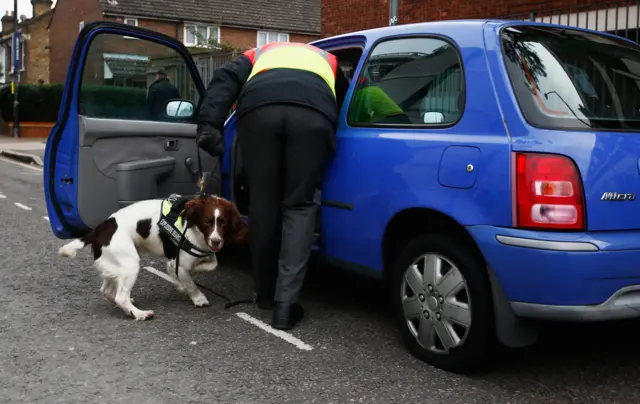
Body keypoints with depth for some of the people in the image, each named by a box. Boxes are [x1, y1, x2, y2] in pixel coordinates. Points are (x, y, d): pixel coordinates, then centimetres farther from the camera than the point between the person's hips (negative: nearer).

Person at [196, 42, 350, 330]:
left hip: (260, 109, 1)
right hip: (313, 113, 0)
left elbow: (225, 79, 22)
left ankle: (266, 294, 27)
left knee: (263, 202, 14)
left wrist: (209, 124, 8)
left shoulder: (258, 54, 42)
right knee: (299, 207, 9)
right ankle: (285, 304, -1)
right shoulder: (326, 60, 45)